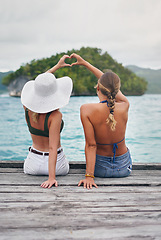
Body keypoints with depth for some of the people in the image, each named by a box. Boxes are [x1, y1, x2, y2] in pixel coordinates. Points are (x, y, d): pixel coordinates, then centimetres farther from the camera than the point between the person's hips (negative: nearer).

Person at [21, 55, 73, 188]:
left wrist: (58, 65, 14)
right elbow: (53, 148, -31)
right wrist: (52, 177, -31)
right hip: (56, 164, -4)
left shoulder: (28, 109, -11)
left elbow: (39, 84, 6)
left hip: (33, 164, 4)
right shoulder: (55, 115, -27)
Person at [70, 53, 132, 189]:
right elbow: (112, 85, 0)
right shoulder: (125, 106, -16)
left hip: (101, 169, -2)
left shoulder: (87, 110, -24)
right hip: (124, 168, 2)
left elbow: (91, 145, -25)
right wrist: (85, 63, 8)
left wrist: (89, 176, -22)